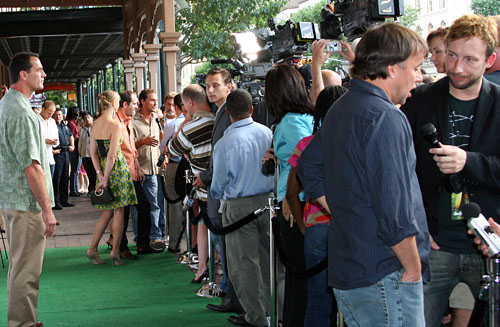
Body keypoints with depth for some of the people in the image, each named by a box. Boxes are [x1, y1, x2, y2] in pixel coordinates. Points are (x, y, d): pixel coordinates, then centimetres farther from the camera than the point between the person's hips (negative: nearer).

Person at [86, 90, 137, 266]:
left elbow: (93, 152, 6)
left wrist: (100, 175, 3)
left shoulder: (96, 123, 7)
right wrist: (105, 179, -13)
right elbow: (112, 155, -18)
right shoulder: (115, 125, -15)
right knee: (119, 211, 2)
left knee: (108, 211, 13)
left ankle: (92, 249, 12)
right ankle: (115, 252, 5)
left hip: (103, 167, 7)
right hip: (117, 168, -7)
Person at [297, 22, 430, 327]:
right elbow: (396, 210, -24)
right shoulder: (385, 118, -19)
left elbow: (308, 168, 23)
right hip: (384, 277, -9)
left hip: (344, 268, 10)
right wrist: (413, 270, -12)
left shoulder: (340, 110, 12)